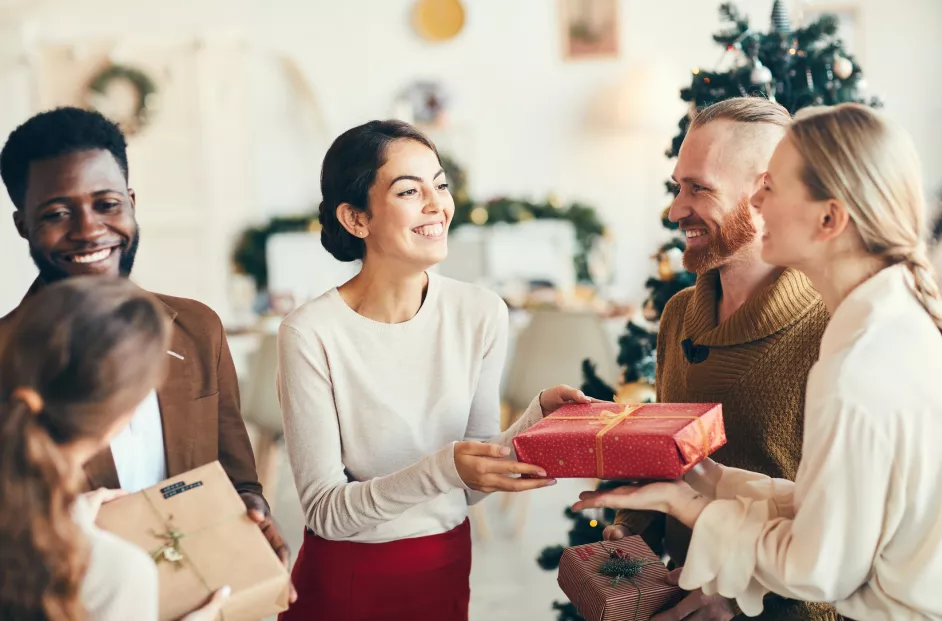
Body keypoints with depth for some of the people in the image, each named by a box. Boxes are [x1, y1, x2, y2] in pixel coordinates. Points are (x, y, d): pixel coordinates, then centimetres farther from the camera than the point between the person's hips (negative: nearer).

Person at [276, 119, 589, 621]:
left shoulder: (482, 314, -7)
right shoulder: (312, 335, -19)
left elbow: (472, 484, -1)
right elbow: (324, 510, -19)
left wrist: (539, 415, -16)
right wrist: (441, 470, -31)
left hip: (445, 569, 4)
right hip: (344, 580, -4)